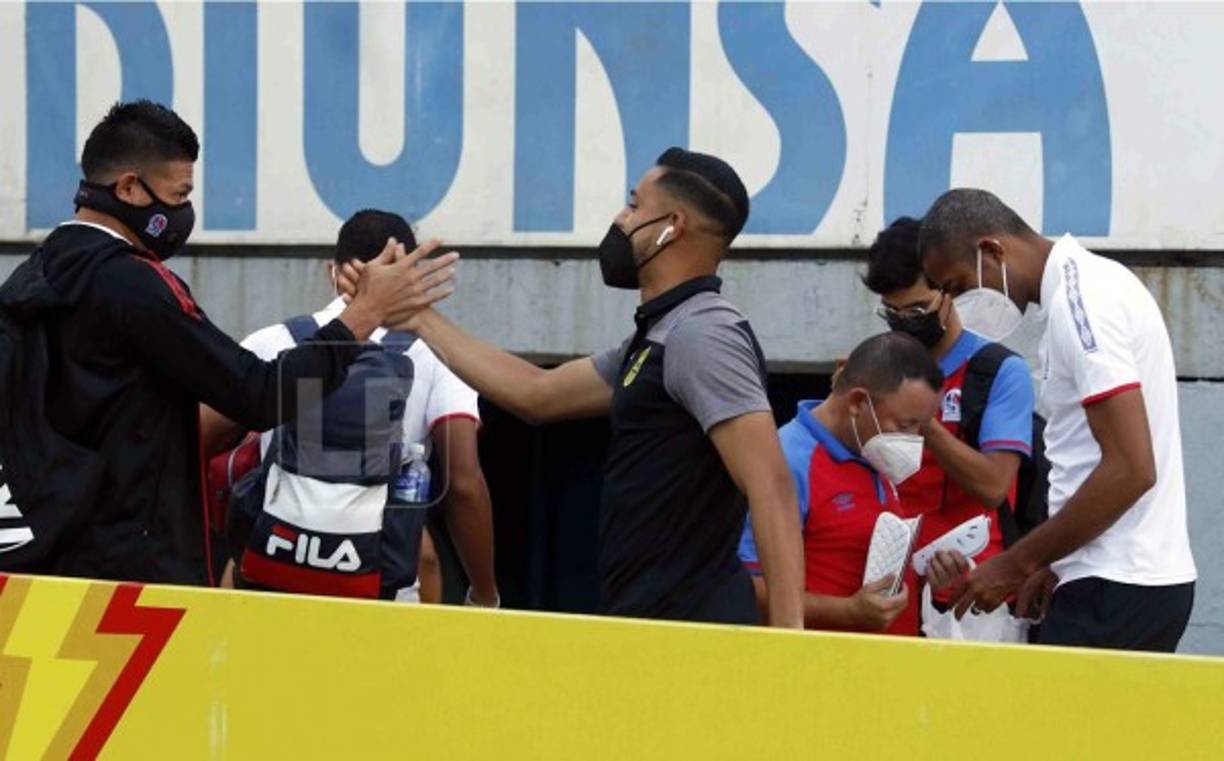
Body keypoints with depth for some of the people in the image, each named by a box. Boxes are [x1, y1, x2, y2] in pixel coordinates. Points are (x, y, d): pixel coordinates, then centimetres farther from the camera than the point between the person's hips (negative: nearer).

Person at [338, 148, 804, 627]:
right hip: (654, 625, 10)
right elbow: (537, 394, 26)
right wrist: (418, 318, 29)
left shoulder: (700, 335, -13)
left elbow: (771, 487, -22)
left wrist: (786, 639, -29)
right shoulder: (659, 338, 17)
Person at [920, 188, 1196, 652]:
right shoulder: (1089, 283, 17)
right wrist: (1056, 564, 14)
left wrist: (1015, 565, -14)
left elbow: (1130, 470, -21)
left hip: (1116, 588, -10)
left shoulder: (1078, 299, -14)